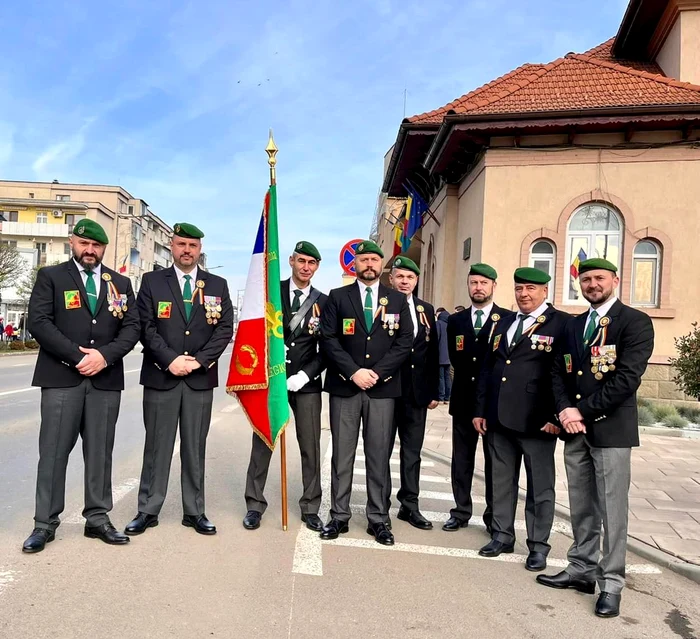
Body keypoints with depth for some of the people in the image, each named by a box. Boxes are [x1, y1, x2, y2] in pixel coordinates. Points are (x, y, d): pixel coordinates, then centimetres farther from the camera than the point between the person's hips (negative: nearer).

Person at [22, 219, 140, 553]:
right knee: (53, 452, 2)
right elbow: (38, 322, -6)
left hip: (106, 379, 3)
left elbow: (131, 327, 5)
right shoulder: (50, 276, 6)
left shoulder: (120, 283, 13)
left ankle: (98, 519, 17)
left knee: (100, 452, 7)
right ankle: (45, 523, 13)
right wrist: (77, 356, -14)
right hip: (61, 378, -2)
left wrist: (104, 355, -11)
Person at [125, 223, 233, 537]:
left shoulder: (217, 285, 9)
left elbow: (225, 329, 2)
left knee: (195, 448, 7)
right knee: (157, 445, 5)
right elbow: (146, 327, -2)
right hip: (160, 376, -1)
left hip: (201, 378, 1)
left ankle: (194, 511, 16)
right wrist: (170, 359, -13)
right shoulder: (152, 281, 6)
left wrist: (198, 360, -9)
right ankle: (148, 511, 16)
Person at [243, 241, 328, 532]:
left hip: (306, 382, 1)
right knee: (262, 443, 6)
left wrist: (306, 374, -9)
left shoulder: (324, 301, 5)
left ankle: (310, 508, 19)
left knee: (311, 447, 5)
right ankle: (255, 504, 19)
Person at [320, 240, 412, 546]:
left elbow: (405, 341, 1)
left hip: (383, 388, 1)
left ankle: (378, 519, 16)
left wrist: (377, 373, -10)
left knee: (379, 455, 5)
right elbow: (328, 339, -3)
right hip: (344, 386, 0)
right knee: (342, 455, 6)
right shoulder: (338, 297, 5)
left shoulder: (398, 300, 8)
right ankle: (339, 516, 16)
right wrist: (353, 372, -13)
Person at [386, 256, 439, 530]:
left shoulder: (426, 310, 11)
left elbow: (432, 353, 10)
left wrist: (433, 391, 7)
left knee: (412, 451, 11)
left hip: (417, 392, 4)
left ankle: (410, 505, 23)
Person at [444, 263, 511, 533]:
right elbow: (455, 358, 7)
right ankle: (461, 512, 22)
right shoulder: (455, 320, 8)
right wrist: (469, 379, -3)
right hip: (464, 398, 3)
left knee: (494, 460, 7)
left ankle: (494, 517, 18)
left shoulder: (509, 319, -3)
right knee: (461, 459, 10)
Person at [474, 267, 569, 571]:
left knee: (540, 486, 7)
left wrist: (556, 416, -15)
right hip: (499, 418, 6)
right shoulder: (504, 323, 15)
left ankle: (538, 545, 21)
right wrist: (480, 409, 10)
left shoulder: (562, 323, -4)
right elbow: (487, 368, 15)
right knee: (501, 481, 15)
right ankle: (502, 535, 29)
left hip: (536, 420, -5)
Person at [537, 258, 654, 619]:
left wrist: (583, 411, -15)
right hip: (575, 429, 6)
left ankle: (611, 584, 13)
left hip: (611, 429, -6)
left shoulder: (635, 322, -6)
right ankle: (581, 570, 26)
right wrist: (565, 410, -7)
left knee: (611, 509, 1)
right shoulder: (573, 326, 15)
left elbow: (627, 378, -15)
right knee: (581, 507, 14)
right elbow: (559, 373, 11)